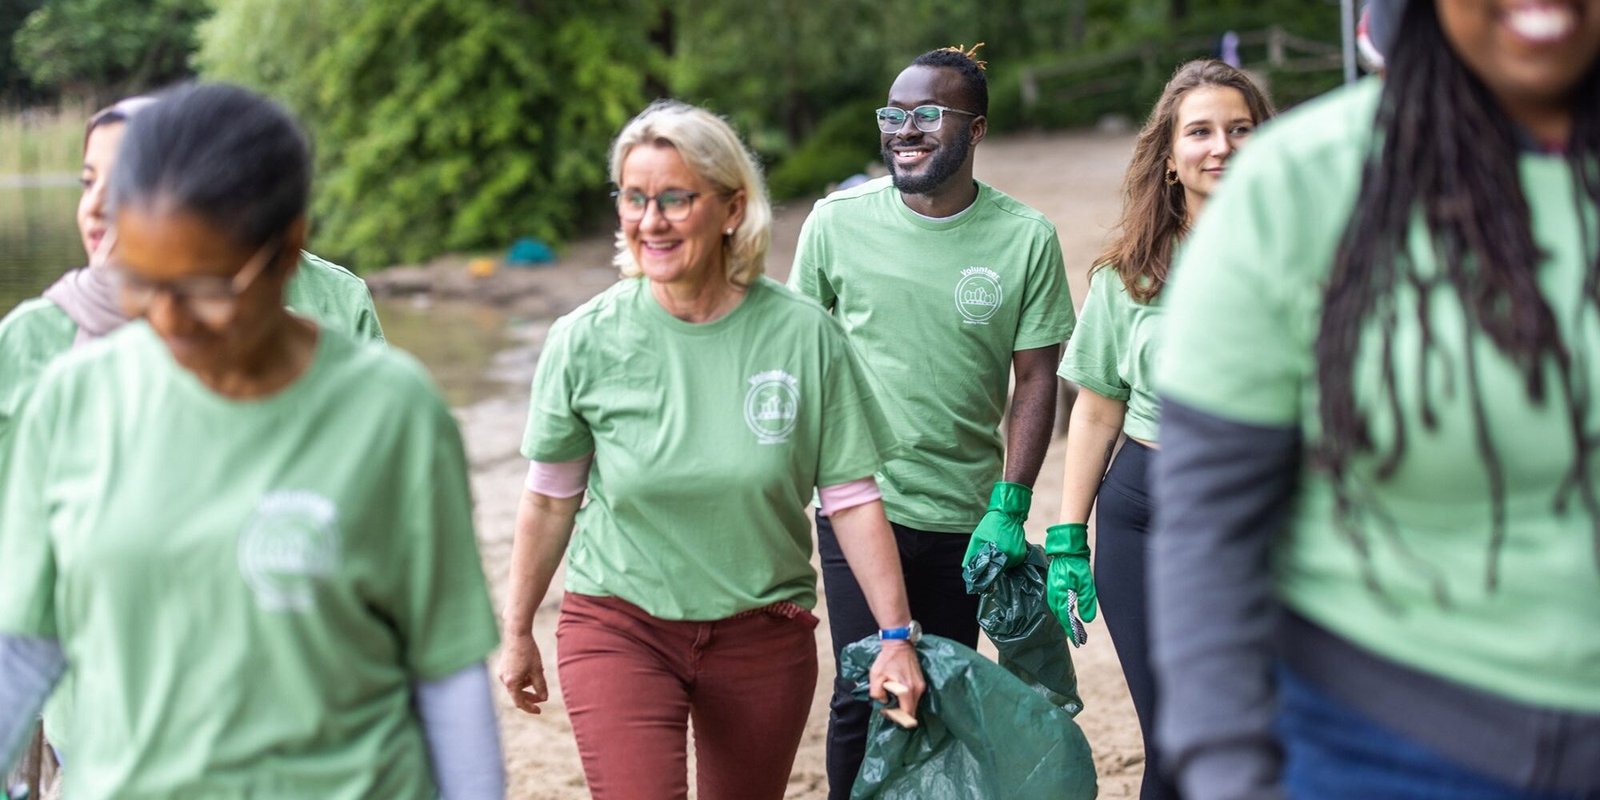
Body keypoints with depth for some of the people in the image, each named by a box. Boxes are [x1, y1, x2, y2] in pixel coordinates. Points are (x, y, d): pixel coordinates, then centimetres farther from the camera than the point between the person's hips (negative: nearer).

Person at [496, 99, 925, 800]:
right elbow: (550, 500, 3)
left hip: (762, 634, 1)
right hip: (619, 628, -1)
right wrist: (517, 632, 10)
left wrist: (897, 637, -5)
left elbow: (852, 498, -4)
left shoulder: (803, 335, -9)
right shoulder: (585, 339, -9)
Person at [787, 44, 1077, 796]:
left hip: (968, 516, 1)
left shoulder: (1026, 238, -5)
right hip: (860, 503, -1)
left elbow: (1035, 379, -1)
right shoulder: (838, 221, -4)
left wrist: (1010, 509, -7)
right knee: (866, 695, -4)